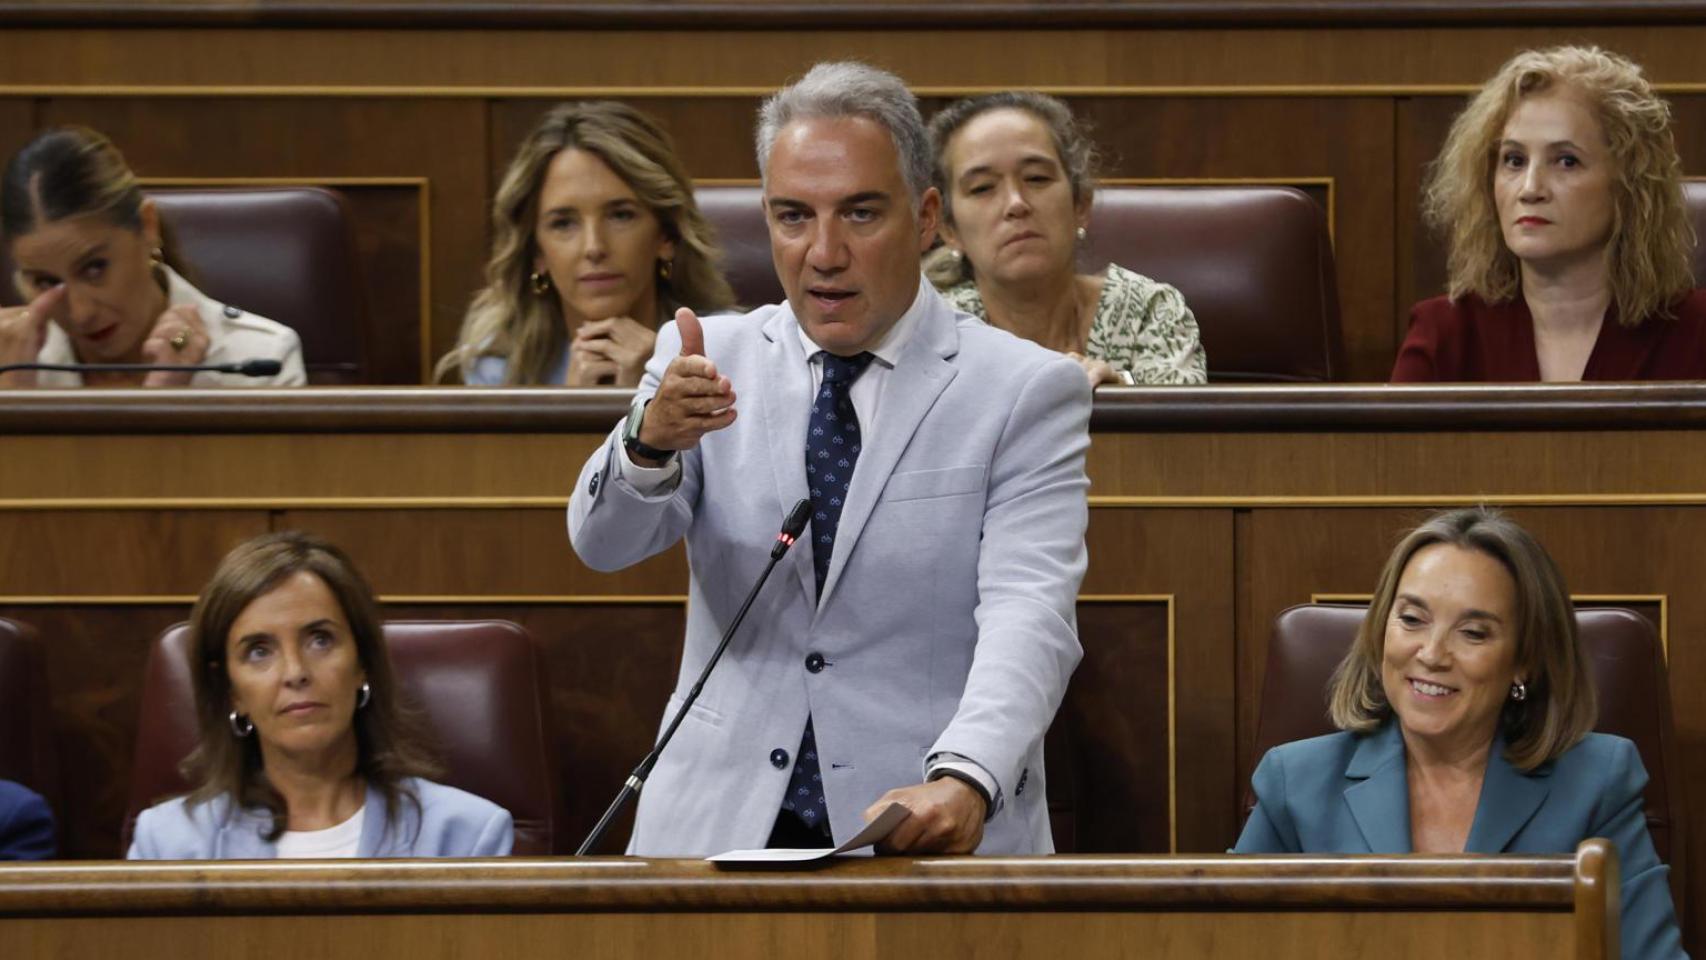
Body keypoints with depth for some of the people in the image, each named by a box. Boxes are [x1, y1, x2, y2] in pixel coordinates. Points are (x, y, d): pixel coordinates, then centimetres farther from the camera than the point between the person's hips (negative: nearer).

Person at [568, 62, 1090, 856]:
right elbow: (603, 543, -1)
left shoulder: (1026, 393, 1)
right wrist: (650, 442, -24)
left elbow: (1028, 618, -10)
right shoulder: (709, 360, 11)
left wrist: (964, 783, -29)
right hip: (721, 824, 1)